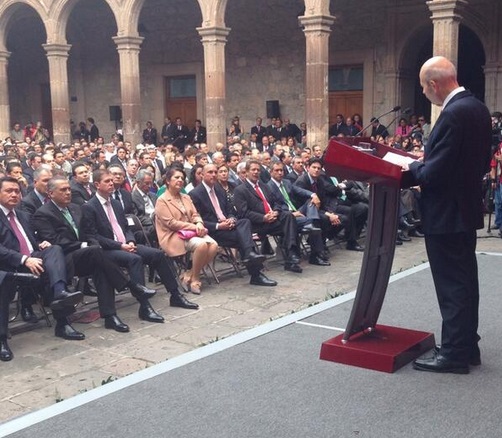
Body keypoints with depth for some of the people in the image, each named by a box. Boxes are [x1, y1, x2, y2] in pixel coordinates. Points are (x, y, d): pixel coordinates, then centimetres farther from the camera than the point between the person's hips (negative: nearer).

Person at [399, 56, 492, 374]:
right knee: (465, 281, 17)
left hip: (446, 214, -10)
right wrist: (425, 162, 14)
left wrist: (413, 167, -5)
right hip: (466, 209, 10)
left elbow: (434, 173, -25)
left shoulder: (453, 114, -22)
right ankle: (467, 346, 29)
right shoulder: (477, 108, 8)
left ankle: (454, 354, 9)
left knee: (452, 285, -1)